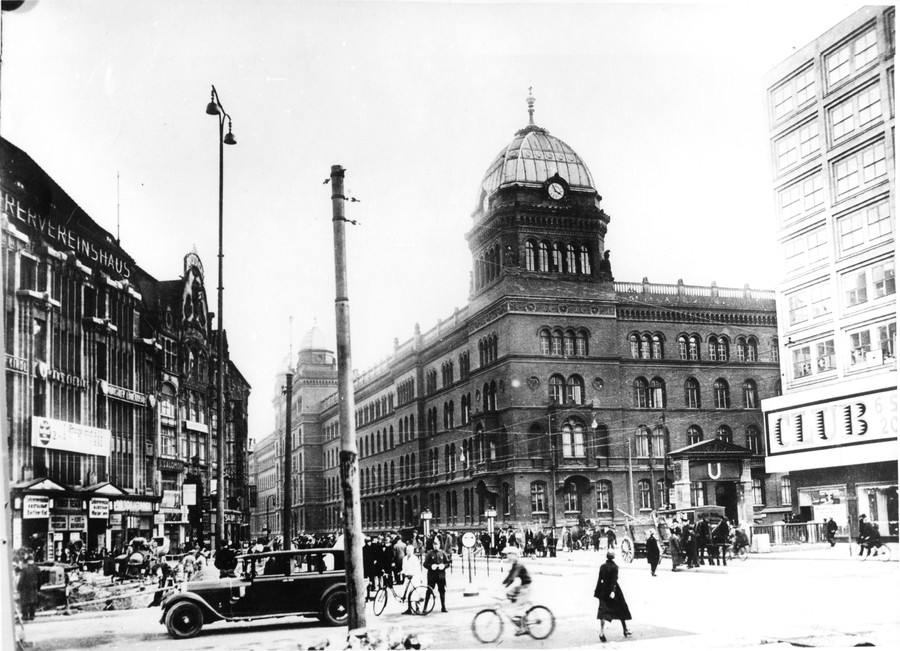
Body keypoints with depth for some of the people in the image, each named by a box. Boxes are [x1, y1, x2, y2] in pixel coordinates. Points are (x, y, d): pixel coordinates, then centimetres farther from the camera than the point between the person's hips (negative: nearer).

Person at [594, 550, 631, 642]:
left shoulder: (602, 566, 0)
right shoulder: (615, 567, -12)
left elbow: (599, 579, 3)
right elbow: (614, 580, -20)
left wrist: (597, 591, 10)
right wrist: (613, 591, -25)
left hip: (604, 590, 3)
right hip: (613, 589, -3)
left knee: (603, 610, 1)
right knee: (621, 609, 15)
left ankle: (602, 632, -13)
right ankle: (625, 629, 26)